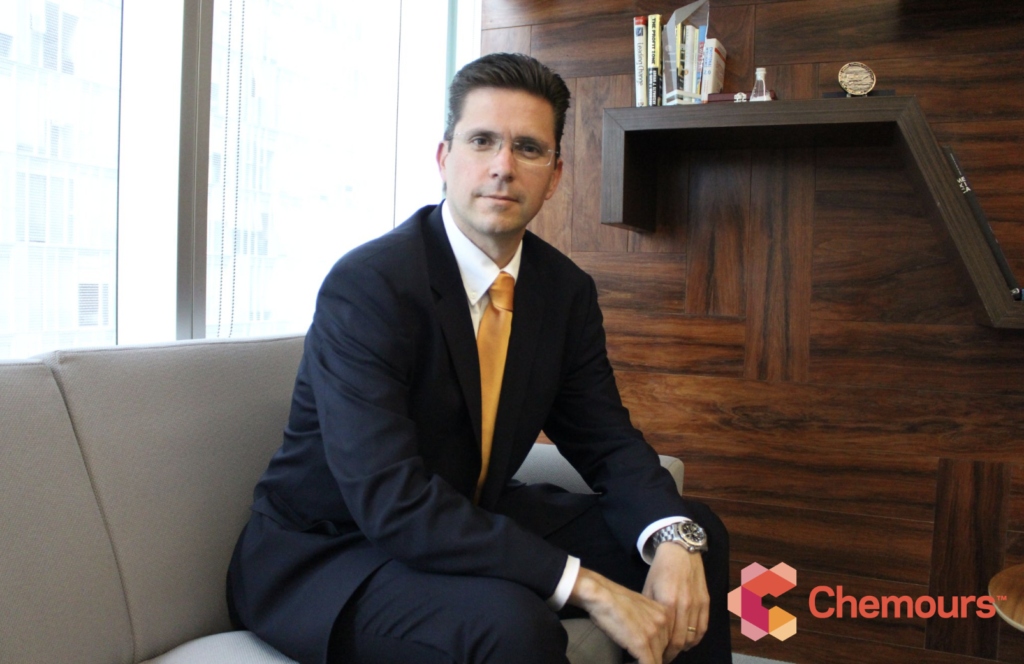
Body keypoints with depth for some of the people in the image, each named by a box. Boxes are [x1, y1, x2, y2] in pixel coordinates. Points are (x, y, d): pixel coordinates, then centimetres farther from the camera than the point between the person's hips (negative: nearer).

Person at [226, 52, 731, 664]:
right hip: (326, 556, -6)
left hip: (474, 523, 7)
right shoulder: (364, 286, -23)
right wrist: (584, 585, -32)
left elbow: (607, 441, 2)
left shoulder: (567, 290, -1)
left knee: (698, 536, 2)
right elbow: (390, 499, -31)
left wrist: (674, 539, -20)